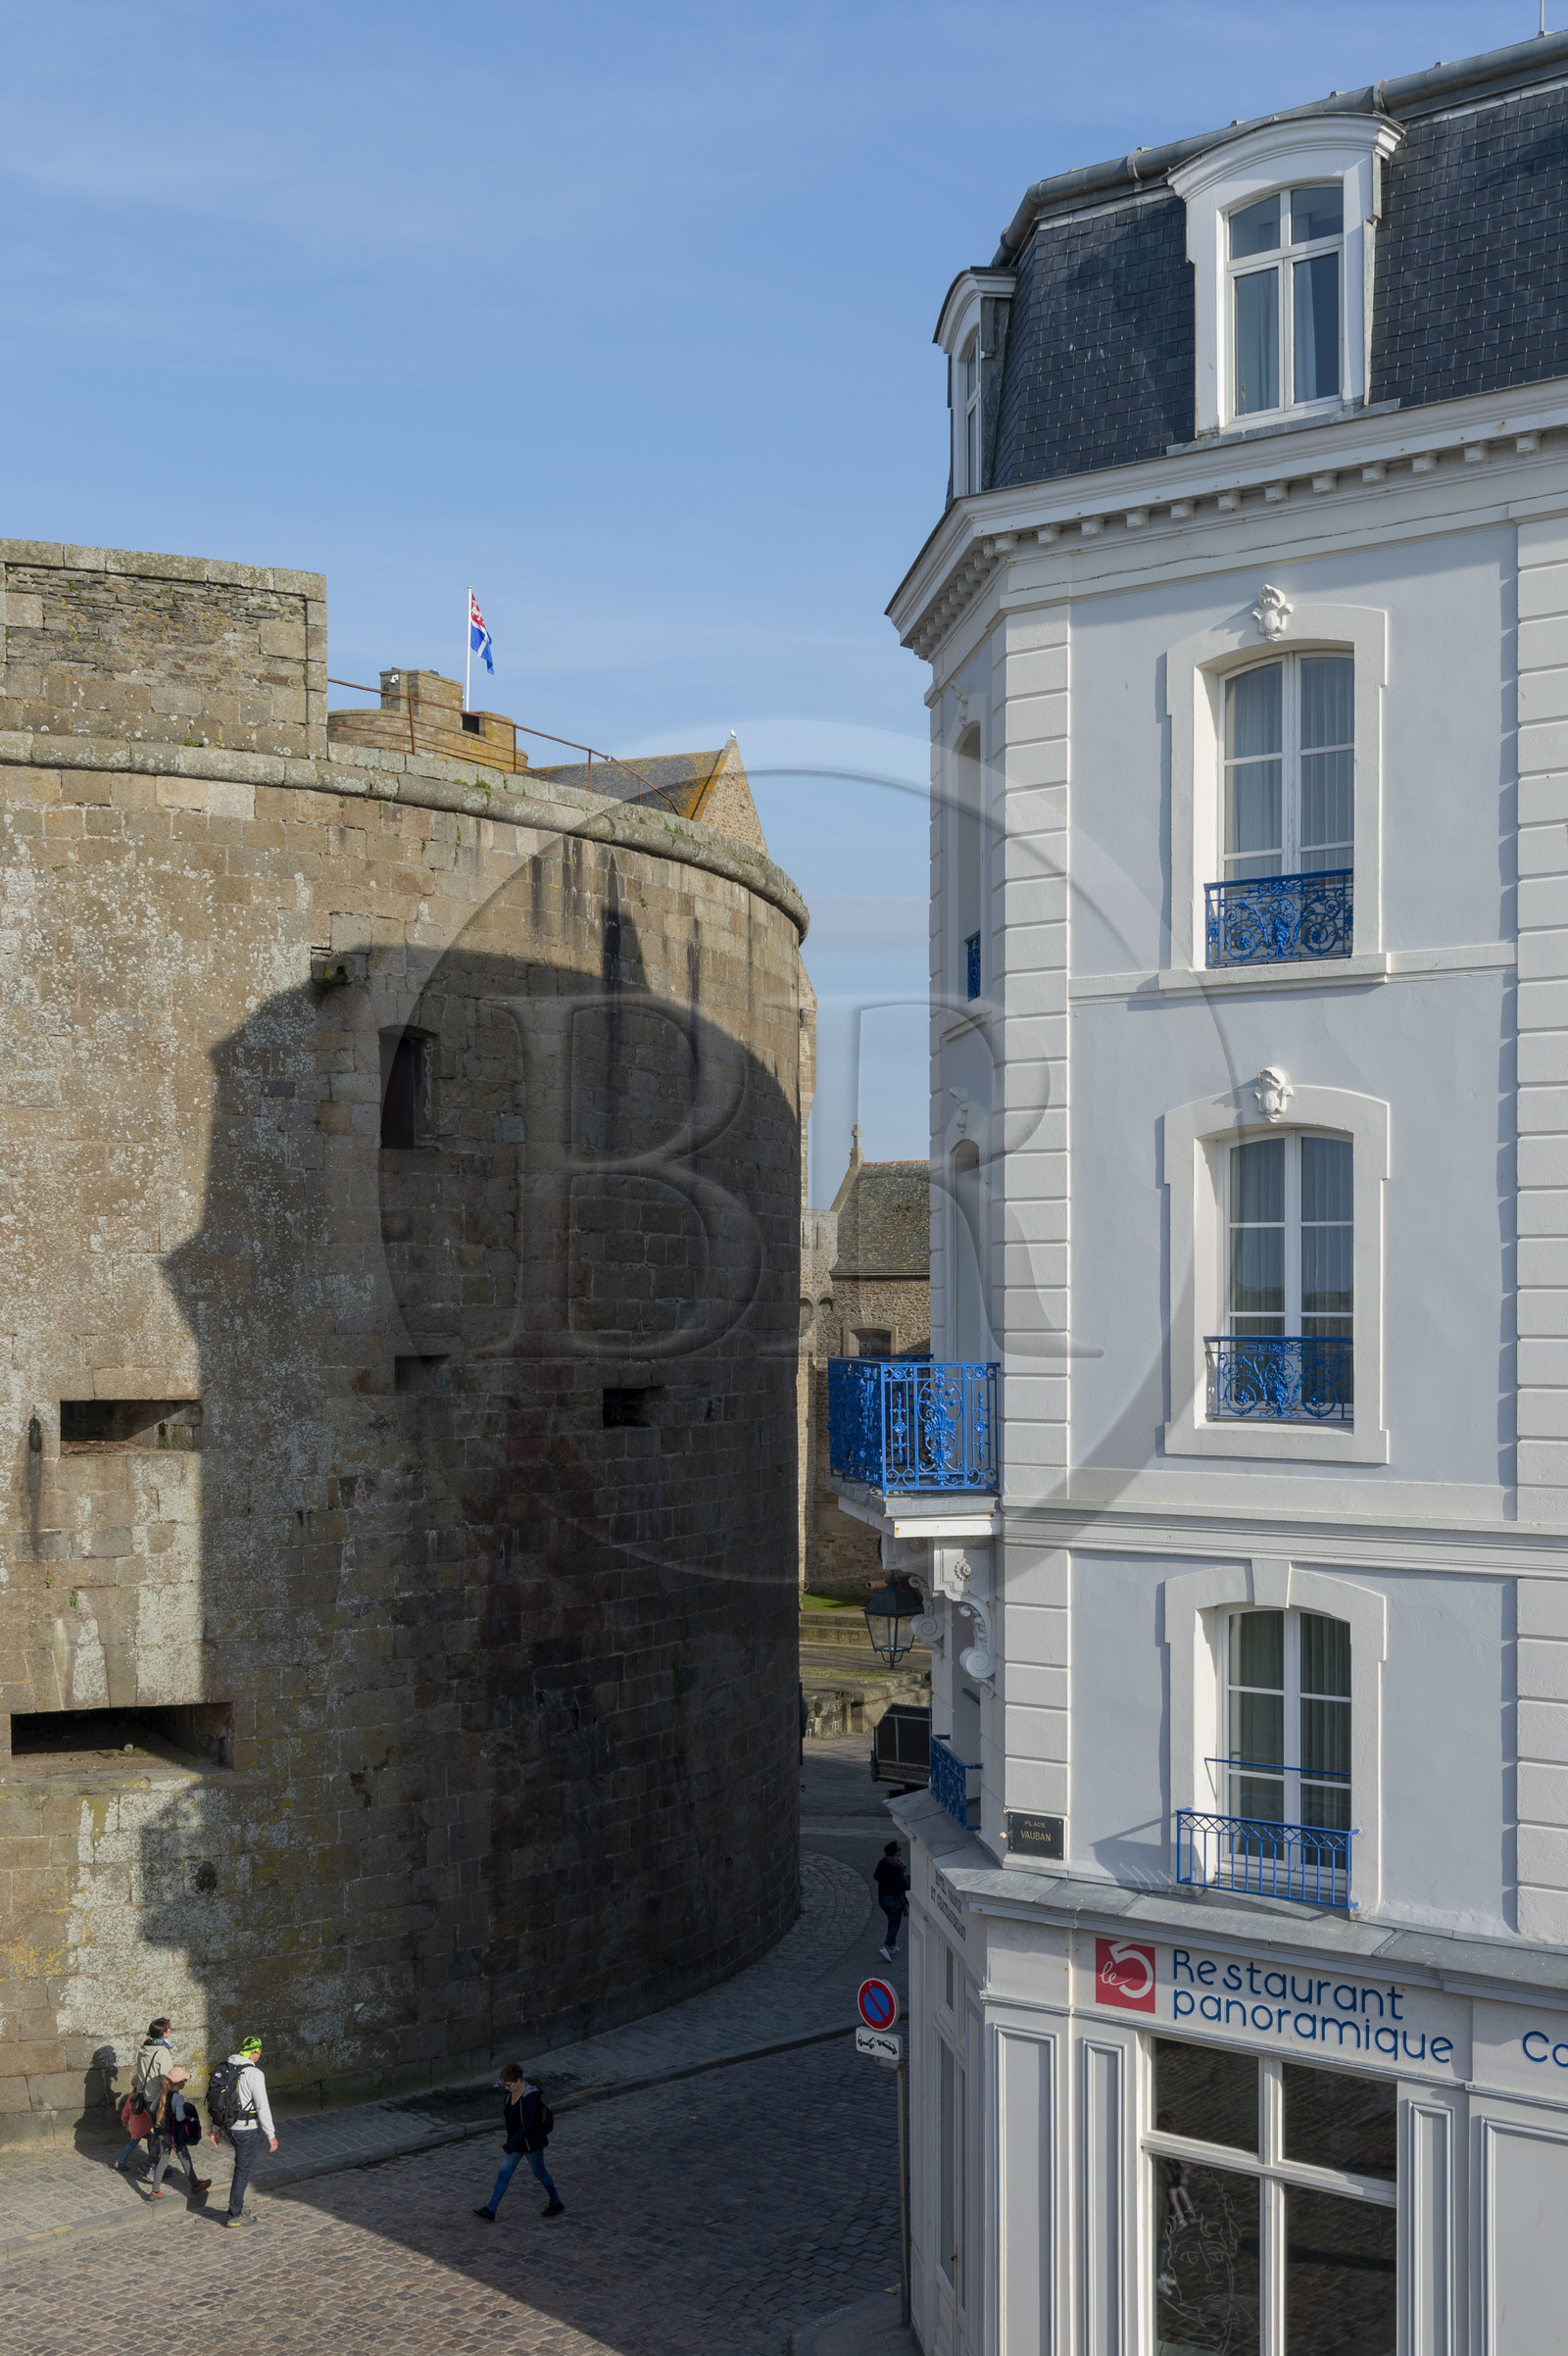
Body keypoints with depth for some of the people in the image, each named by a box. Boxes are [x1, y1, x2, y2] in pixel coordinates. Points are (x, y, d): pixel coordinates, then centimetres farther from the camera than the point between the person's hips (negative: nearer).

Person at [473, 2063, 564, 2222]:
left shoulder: (531, 2099, -30)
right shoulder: (511, 2092, -6)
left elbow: (529, 2124, -35)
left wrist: (513, 2142, -40)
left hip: (532, 2142, -7)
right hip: (516, 2142, 7)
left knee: (539, 2172, 12)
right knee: (504, 2173, 4)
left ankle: (556, 2203, 33)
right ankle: (490, 2211, 6)